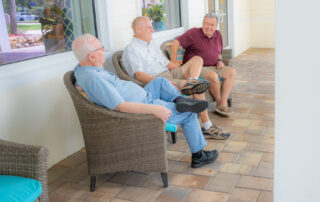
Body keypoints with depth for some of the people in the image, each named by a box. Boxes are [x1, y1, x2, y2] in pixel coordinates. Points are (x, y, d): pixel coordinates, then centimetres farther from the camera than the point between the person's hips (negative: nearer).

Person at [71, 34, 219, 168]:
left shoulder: (82, 68, 2)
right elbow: (120, 106, -33)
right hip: (140, 111, -10)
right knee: (190, 114, 1)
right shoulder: (94, 78, -31)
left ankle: (179, 100, 9)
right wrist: (154, 109, -31)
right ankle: (198, 156, 15)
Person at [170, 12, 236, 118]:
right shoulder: (194, 33, -7)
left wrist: (219, 60, 5)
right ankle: (219, 103, -9)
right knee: (213, 76, -34)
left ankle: (223, 105, -20)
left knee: (231, 72, -15)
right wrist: (173, 61, -19)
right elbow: (176, 43, -13)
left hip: (213, 67, 7)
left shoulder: (218, 35, 14)